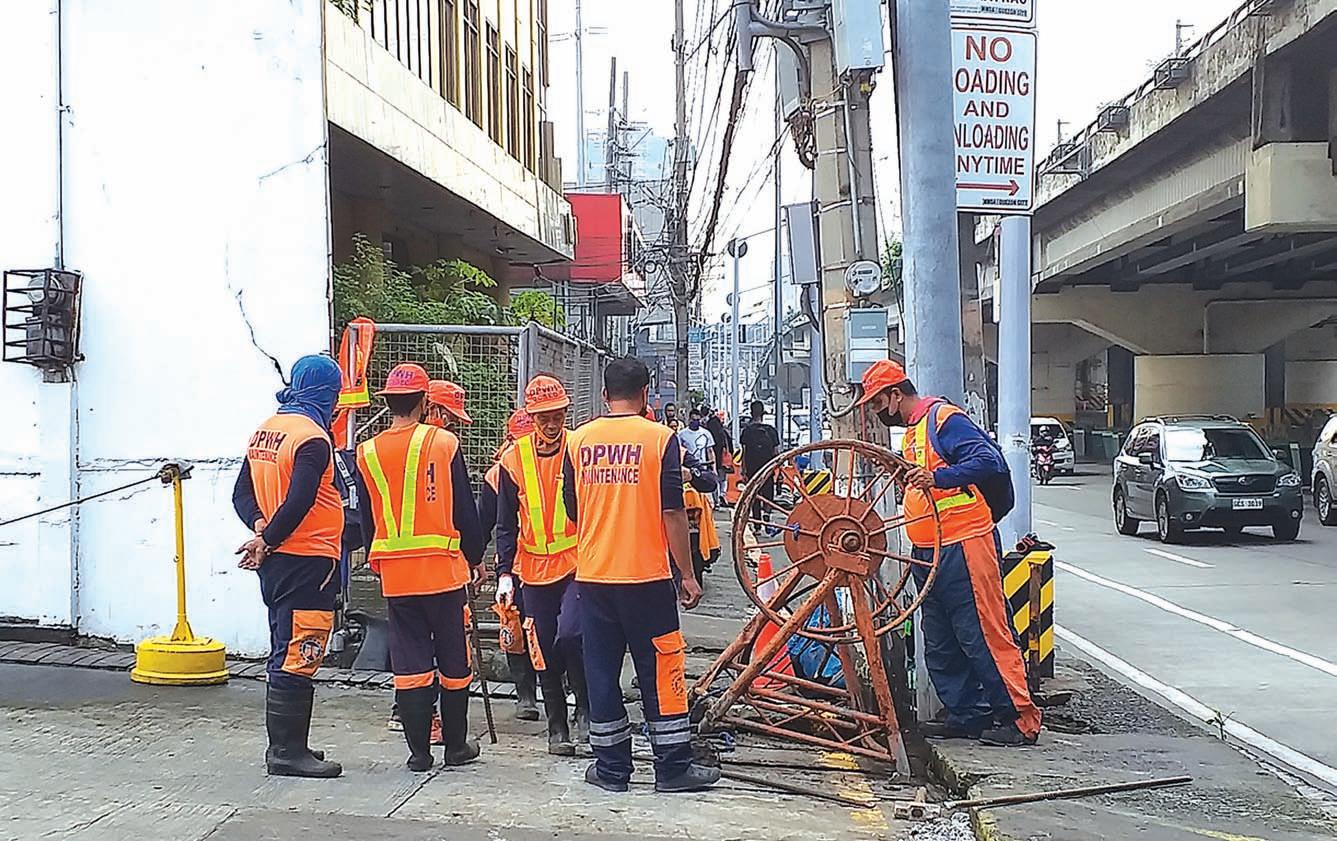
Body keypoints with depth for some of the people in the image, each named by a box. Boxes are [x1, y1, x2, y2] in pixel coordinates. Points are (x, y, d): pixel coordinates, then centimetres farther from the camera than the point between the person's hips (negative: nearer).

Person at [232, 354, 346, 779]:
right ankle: (286, 751, -5)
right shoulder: (312, 438, -15)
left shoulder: (265, 431, 13)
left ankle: (287, 745, 23)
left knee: (287, 655, 16)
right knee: (297, 658, -6)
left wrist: (261, 528, -3)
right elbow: (299, 502, -24)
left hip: (276, 562, 9)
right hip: (306, 561, -9)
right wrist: (267, 540, -15)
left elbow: (242, 493, 12)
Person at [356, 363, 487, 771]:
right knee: (454, 660, 9)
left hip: (394, 573, 2)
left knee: (409, 662, 6)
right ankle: (457, 746, 17)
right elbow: (465, 509, -3)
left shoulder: (367, 453, 3)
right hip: (443, 568, -2)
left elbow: (366, 517, 9)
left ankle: (419, 751, 7)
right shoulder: (444, 443, -6)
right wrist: (476, 558, 9)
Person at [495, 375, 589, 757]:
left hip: (578, 565, -3)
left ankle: (587, 709, 4)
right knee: (545, 653, 7)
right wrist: (504, 574, 1)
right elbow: (506, 524, 6)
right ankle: (557, 729, 20)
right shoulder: (514, 459, 1)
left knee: (570, 635, -19)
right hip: (535, 569, 3)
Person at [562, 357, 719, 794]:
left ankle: (611, 767, 14)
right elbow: (673, 513, -8)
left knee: (601, 671, 9)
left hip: (591, 574, 3)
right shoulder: (660, 438, -6)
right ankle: (672, 767, 10)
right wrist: (687, 574, -1)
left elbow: (571, 511, 12)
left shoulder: (578, 440, 4)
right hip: (646, 576, -3)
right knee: (661, 669, 6)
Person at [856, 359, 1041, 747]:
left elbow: (989, 461, -22)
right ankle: (968, 715, 18)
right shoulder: (912, 431, 21)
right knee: (941, 645, 11)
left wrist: (937, 476, -32)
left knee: (984, 635, -9)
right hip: (928, 552, 10)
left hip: (963, 546, -10)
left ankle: (1020, 718, -4)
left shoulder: (944, 417, -10)